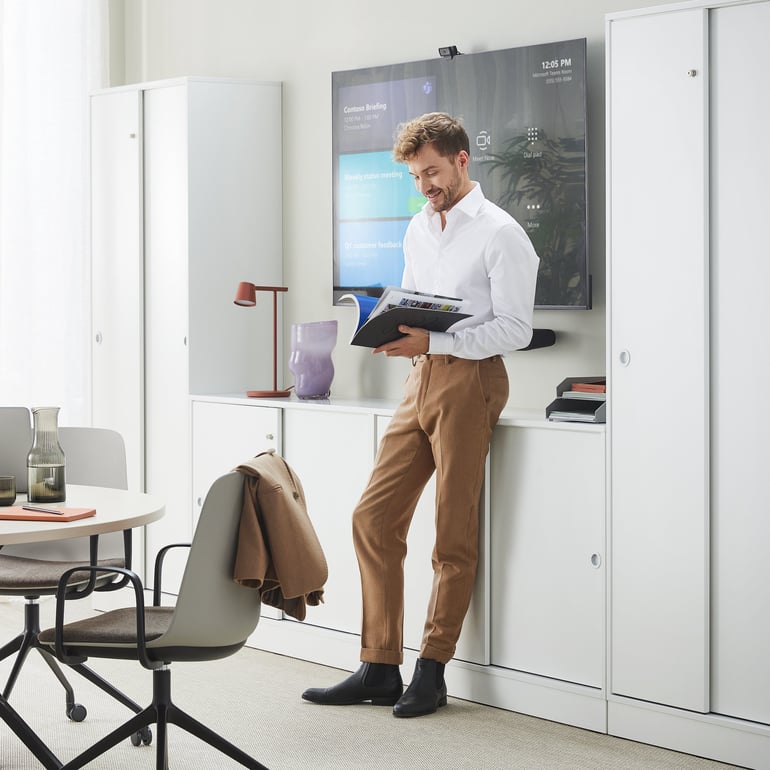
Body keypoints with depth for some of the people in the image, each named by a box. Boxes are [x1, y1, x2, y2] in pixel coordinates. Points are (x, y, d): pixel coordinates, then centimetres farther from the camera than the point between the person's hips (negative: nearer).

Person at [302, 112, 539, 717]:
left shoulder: (499, 233, -6)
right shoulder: (418, 228, 18)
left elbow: (515, 329, -11)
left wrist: (430, 341, -18)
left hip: (469, 380, -8)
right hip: (421, 378, 8)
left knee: (455, 536, -1)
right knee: (373, 518, 3)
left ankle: (431, 673, 8)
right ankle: (380, 669, 10)